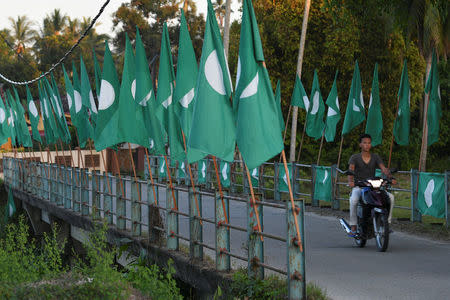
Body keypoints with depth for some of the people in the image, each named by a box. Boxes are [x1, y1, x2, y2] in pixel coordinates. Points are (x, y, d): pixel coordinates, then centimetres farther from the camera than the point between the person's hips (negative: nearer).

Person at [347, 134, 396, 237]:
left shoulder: (376, 157, 10)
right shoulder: (355, 157, 2)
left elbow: (383, 168, -6)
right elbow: (351, 170, -16)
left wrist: (390, 178, -27)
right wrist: (350, 181, -38)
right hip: (358, 187, -3)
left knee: (390, 197, -20)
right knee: (354, 199, -37)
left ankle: (387, 223, -10)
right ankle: (353, 227, -26)